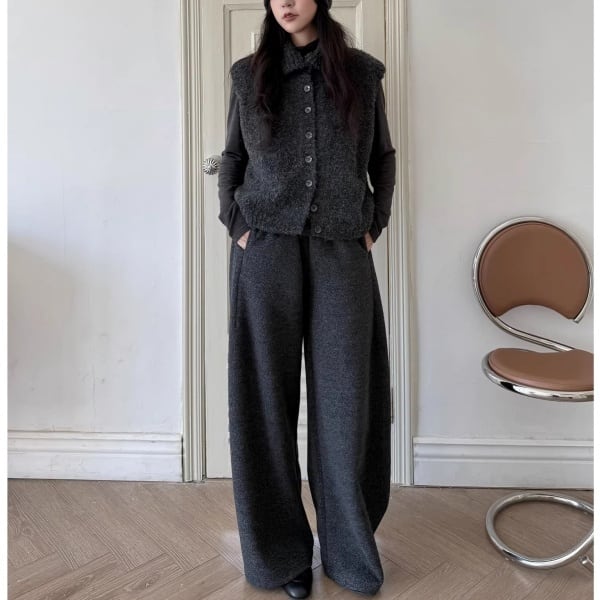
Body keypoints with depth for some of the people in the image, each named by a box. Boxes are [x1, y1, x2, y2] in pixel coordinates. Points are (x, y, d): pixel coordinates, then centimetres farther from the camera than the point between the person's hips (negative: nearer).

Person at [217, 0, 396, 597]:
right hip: (267, 252, 1)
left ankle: (349, 550, 20)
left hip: (342, 253, 0)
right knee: (268, 399, 2)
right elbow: (231, 159, 16)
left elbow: (383, 157, 15)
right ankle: (281, 550, 19)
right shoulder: (249, 74, 12)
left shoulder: (361, 72, 10)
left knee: (344, 401, 2)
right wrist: (235, 227, 3)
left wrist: (374, 225, 4)